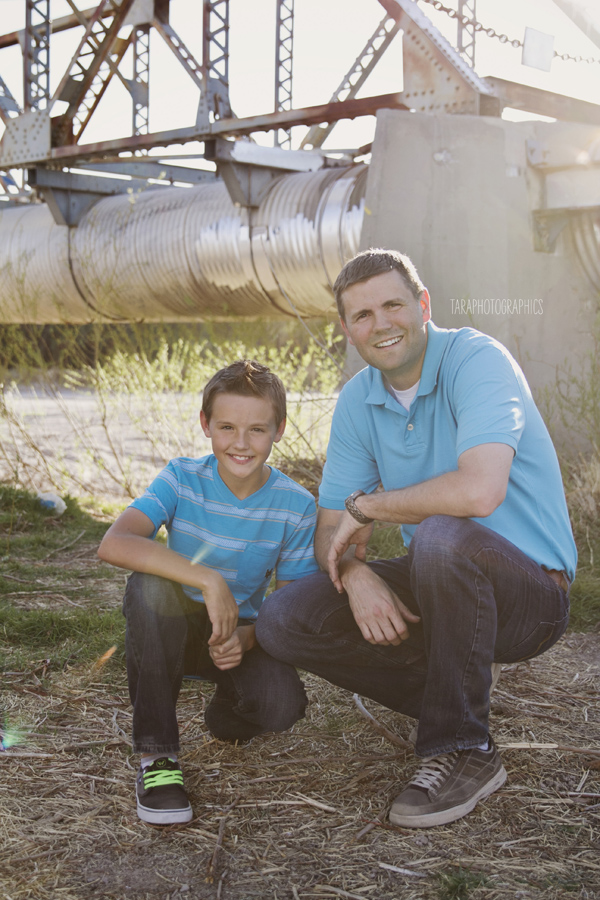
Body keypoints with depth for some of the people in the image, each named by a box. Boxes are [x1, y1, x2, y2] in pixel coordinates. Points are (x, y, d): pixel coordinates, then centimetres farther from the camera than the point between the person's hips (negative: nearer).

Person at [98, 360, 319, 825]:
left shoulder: (295, 506, -12)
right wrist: (208, 580, -39)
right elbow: (114, 544, -32)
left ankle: (226, 712, 11)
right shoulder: (183, 478, -16)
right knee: (151, 584, -35)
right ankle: (157, 753, -22)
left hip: (241, 634, 1)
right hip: (173, 628, 0)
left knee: (282, 704, -30)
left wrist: (246, 637, -28)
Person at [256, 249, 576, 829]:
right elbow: (332, 531, 3)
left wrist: (366, 505, -21)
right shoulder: (357, 401, 3)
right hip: (438, 587, 7)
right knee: (283, 622, -10)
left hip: (531, 593, -6)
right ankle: (453, 699, 6)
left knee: (443, 536, -39)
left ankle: (464, 751, -18)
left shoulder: (477, 359, -18)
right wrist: (356, 574, -22)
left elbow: (480, 490, -36)